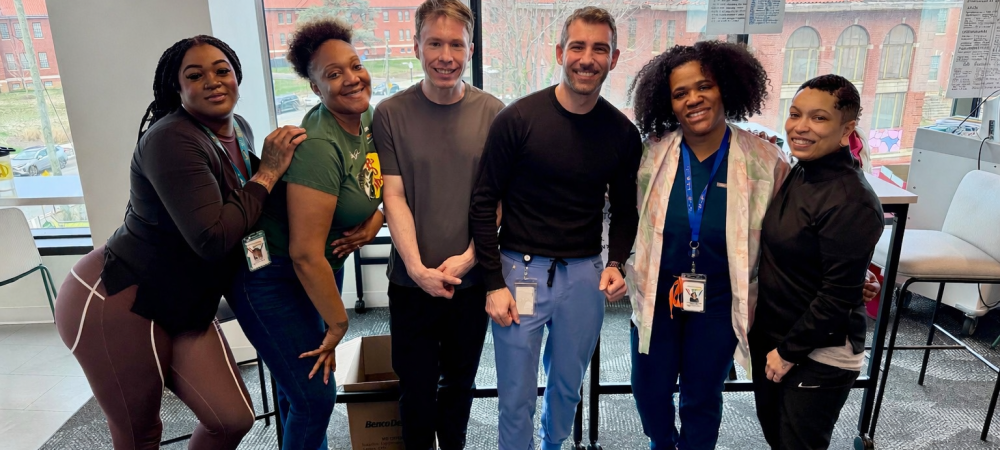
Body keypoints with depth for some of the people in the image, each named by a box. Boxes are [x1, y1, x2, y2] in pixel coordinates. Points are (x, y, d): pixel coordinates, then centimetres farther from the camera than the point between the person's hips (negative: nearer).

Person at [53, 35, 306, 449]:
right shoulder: (171, 140, -22)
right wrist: (267, 173, -21)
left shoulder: (240, 129, 4)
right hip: (115, 303, -7)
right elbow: (214, 238, -31)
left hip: (182, 310, 8)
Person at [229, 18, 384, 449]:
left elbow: (373, 177, 14)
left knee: (301, 382, 23)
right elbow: (305, 254, -29)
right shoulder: (319, 146, -29)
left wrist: (376, 215, -9)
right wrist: (339, 323, -16)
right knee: (316, 396, 1)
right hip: (272, 279, -8)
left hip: (320, 267, 8)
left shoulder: (365, 117, -4)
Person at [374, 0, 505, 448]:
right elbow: (394, 197, -7)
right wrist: (418, 268, -15)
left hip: (472, 278, 1)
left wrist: (467, 258, -12)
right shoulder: (391, 114, -6)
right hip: (412, 280, -1)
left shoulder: (493, 113, -4)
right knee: (416, 388, 13)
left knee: (460, 381, 20)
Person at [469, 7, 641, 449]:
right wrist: (494, 284, -8)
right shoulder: (517, 119, -10)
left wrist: (616, 262, -5)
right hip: (520, 269, -3)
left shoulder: (623, 133, -1)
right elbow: (484, 203, -6)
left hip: (584, 275, 3)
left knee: (568, 385, 20)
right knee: (517, 395, 7)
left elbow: (625, 209, 12)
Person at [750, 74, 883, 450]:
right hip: (771, 336, 8)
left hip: (819, 355, -7)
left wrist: (790, 351, -15)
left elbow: (839, 296, -22)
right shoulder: (800, 173, 1)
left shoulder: (850, 201, -24)